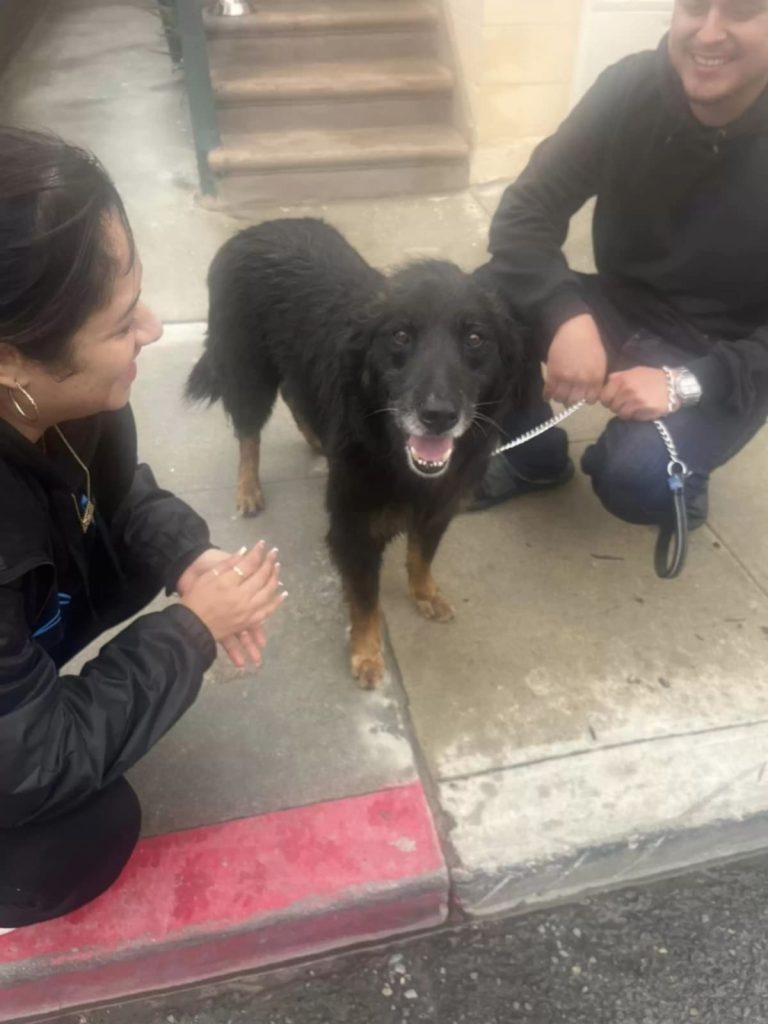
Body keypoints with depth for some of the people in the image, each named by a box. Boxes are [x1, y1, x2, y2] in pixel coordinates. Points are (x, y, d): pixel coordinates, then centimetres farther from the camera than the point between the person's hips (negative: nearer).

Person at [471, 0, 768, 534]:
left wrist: (686, 383, -33)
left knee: (636, 475, -32)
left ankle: (680, 484, 8)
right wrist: (565, 315, -32)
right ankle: (537, 460, 6)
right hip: (622, 306, 4)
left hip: (723, 363, -3)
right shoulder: (632, 88, -12)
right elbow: (527, 210, -15)